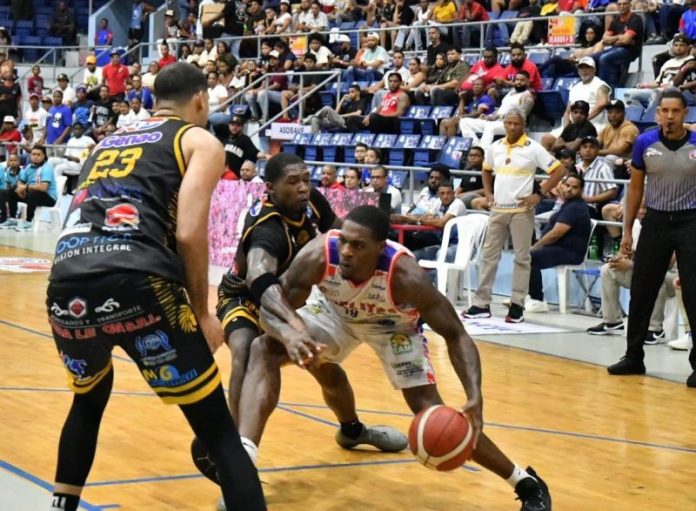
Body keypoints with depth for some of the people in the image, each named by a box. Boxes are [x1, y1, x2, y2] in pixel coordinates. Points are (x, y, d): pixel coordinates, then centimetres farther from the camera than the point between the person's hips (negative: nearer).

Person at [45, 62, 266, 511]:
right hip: (133, 282, -5)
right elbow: (188, 234, 0)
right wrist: (202, 314, 11)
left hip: (66, 287, 6)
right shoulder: (200, 141, 15)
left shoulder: (107, 143, 31)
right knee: (218, 431, 4)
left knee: (89, 398, 35)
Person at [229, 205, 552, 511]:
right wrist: (289, 334, -54)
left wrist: (475, 399, -47)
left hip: (393, 324, -2)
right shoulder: (319, 255, -38)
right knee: (264, 349, -21)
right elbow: (272, 305, -29)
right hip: (335, 312, 2)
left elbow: (456, 335, -32)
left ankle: (527, 483, 6)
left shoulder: (405, 275, -40)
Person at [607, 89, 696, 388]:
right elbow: (636, 187, 8)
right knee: (641, 292, 8)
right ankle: (633, 357, 22)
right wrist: (627, 229, 7)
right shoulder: (645, 143, -2)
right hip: (655, 222, 2)